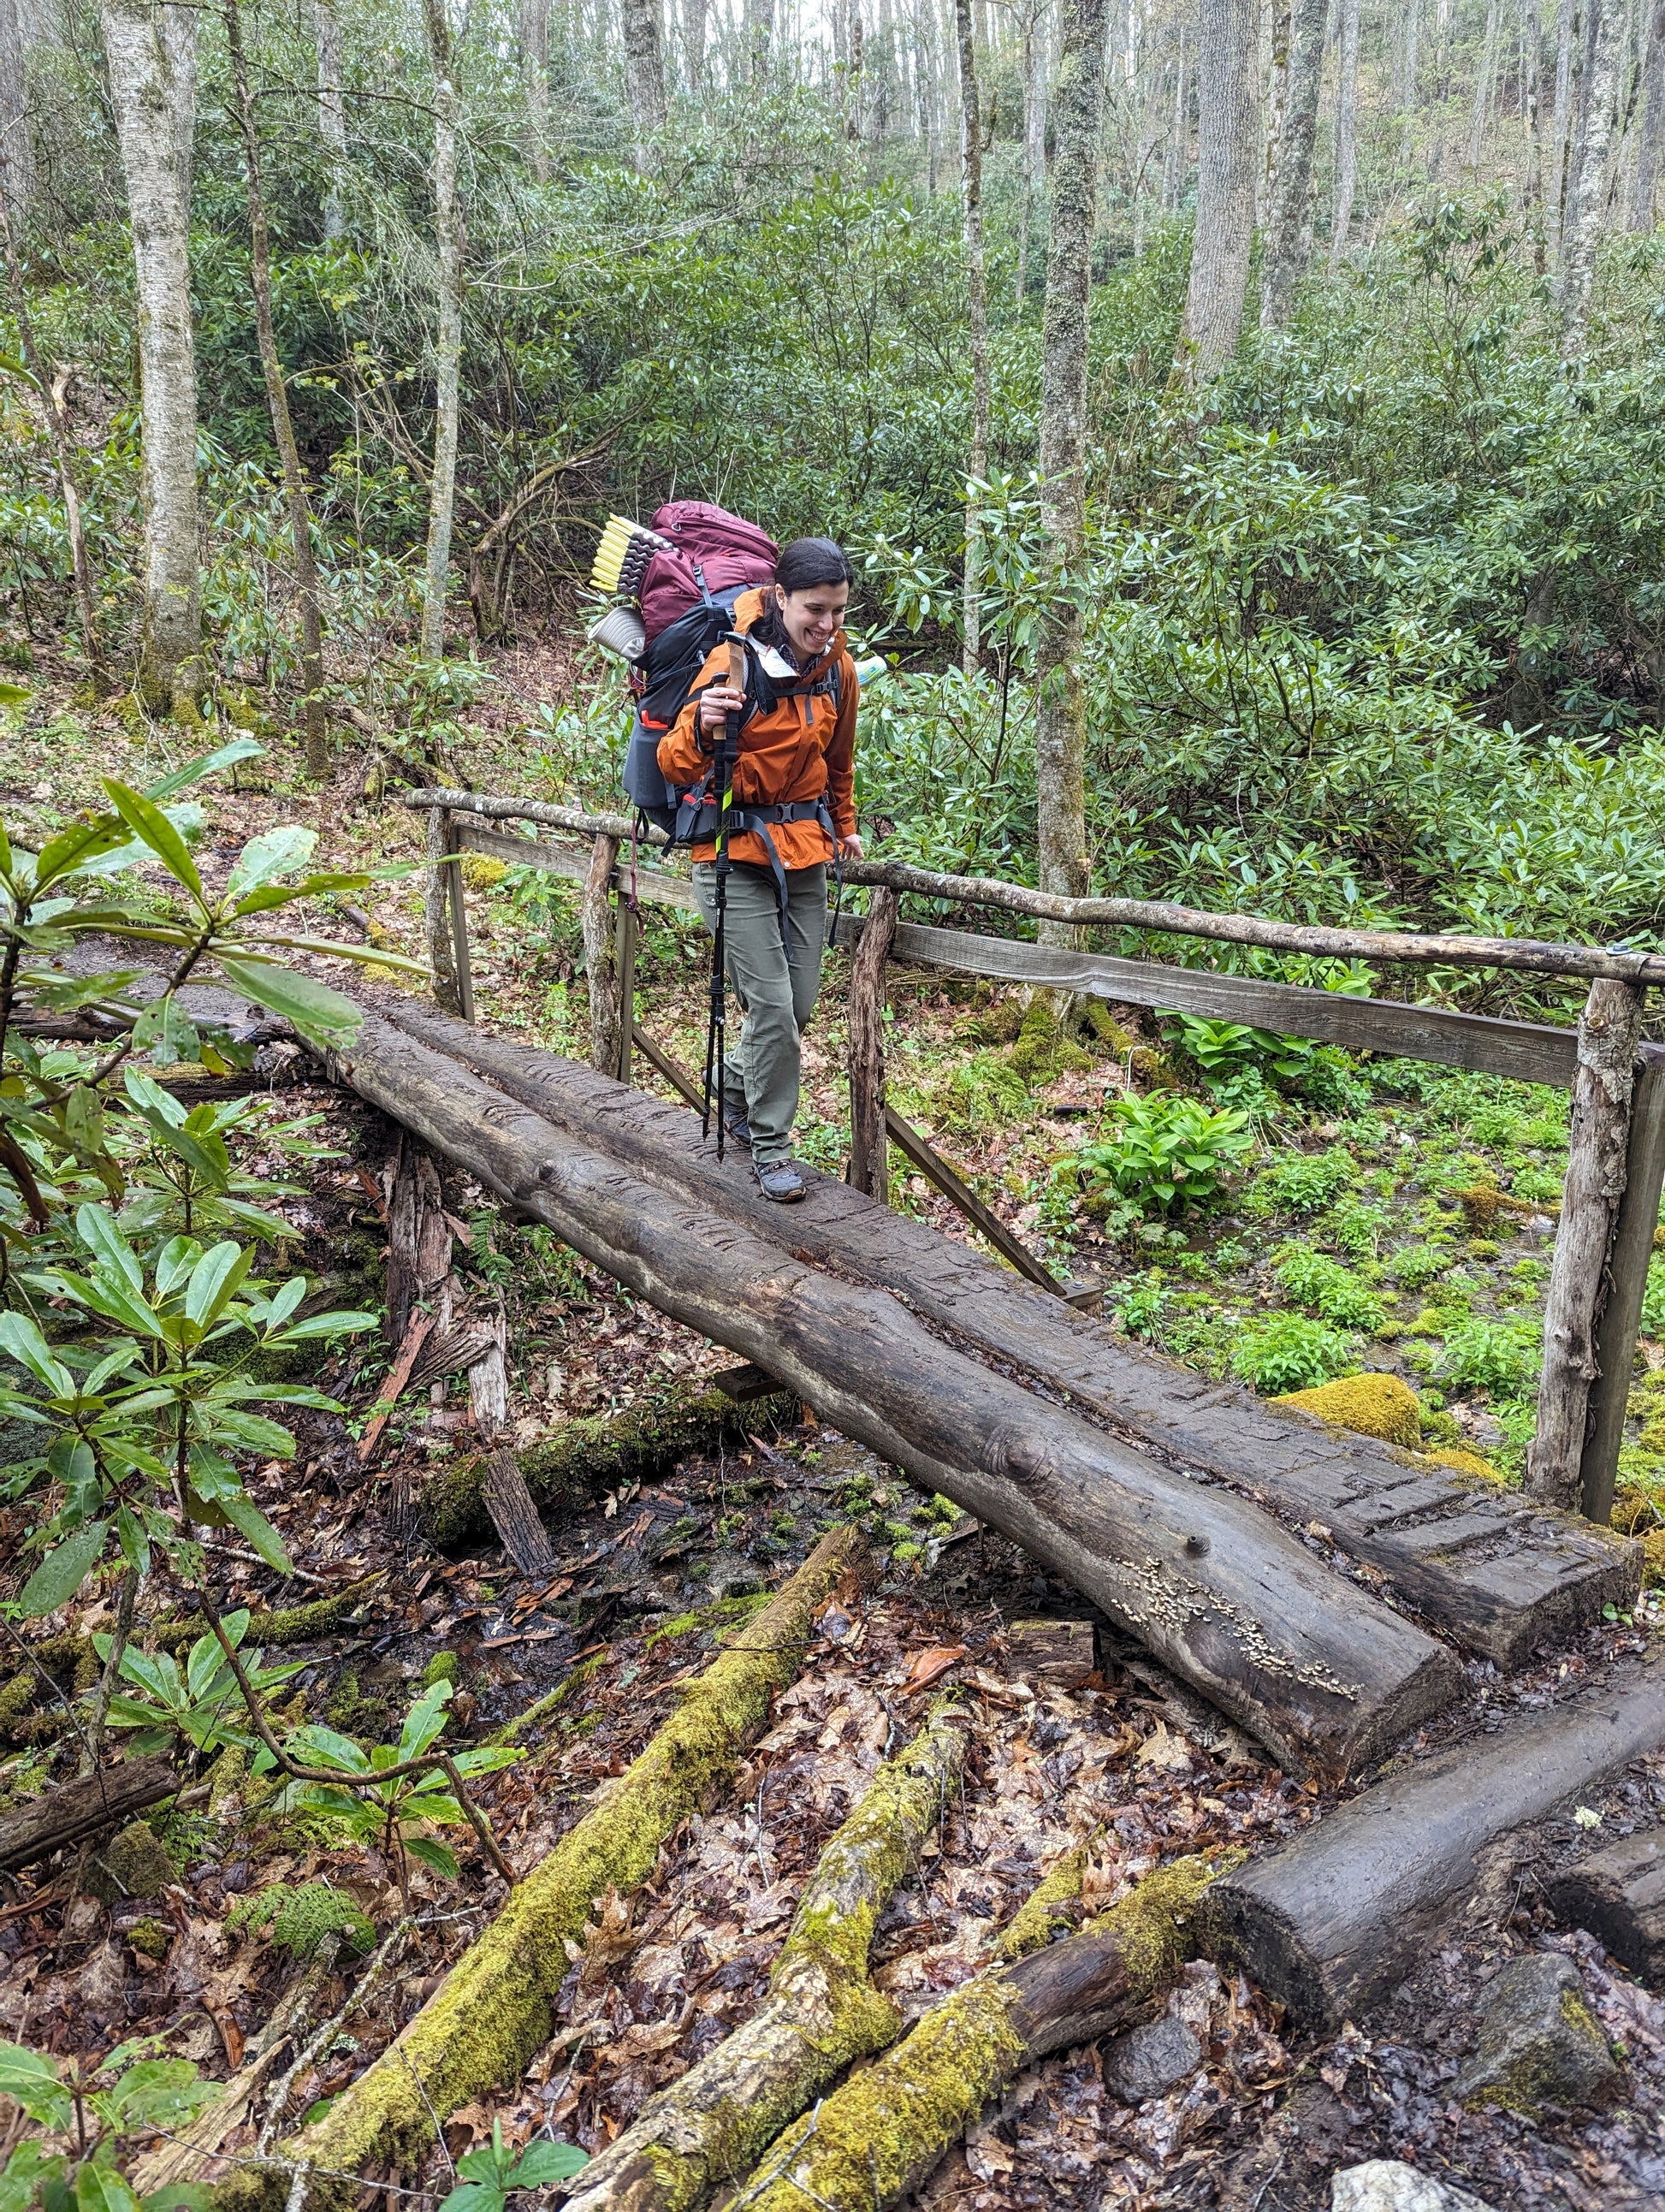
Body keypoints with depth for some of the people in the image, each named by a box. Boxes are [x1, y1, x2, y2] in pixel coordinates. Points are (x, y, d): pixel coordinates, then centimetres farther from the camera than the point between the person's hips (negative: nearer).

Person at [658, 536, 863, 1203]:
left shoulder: (838, 668, 1)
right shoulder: (735, 660, -17)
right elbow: (676, 765, -19)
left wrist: (844, 826, 28)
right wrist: (702, 729, -39)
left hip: (805, 850, 6)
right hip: (736, 852, -6)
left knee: (799, 1006, 8)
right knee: (771, 1004, -10)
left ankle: (735, 1085, 36)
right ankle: (770, 1145, 7)